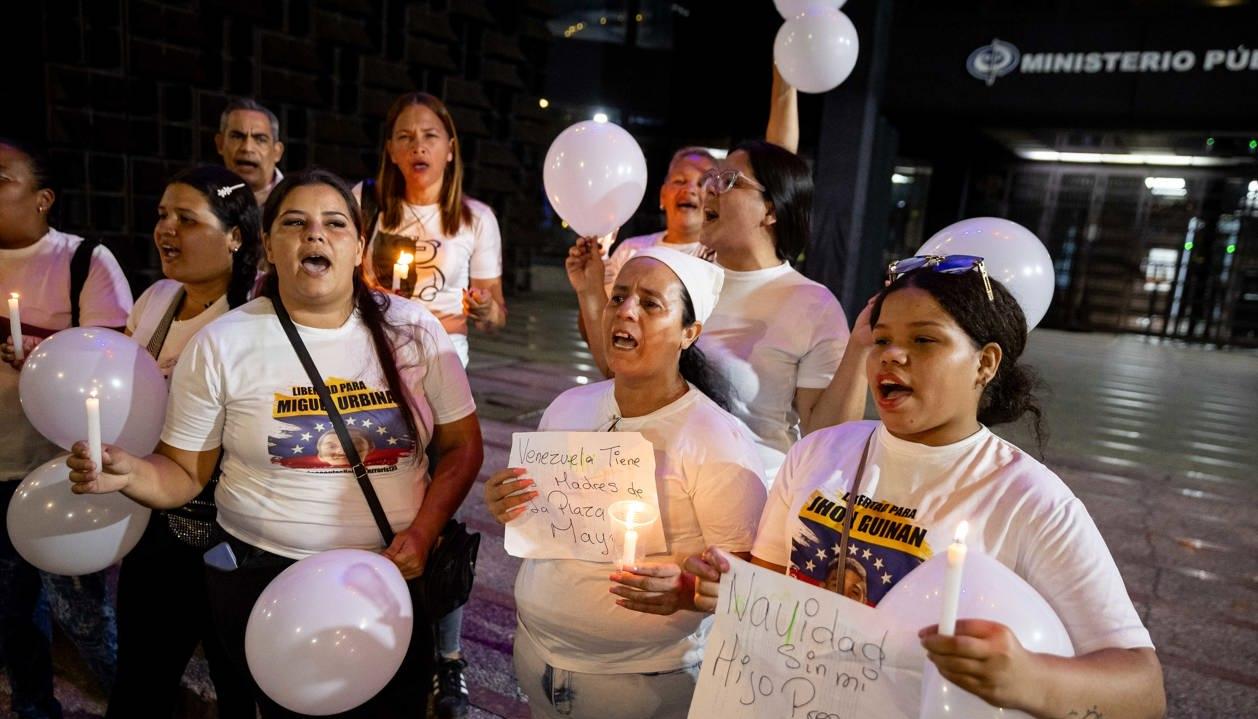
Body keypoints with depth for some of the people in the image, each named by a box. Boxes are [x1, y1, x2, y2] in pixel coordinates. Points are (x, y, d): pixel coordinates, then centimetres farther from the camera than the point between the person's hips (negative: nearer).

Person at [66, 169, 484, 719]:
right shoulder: (222, 344, -5)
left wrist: (423, 534, -12)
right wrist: (128, 473, -20)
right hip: (264, 575, 0)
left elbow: (462, 446, -1)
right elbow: (183, 472, 1)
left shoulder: (411, 329, -4)